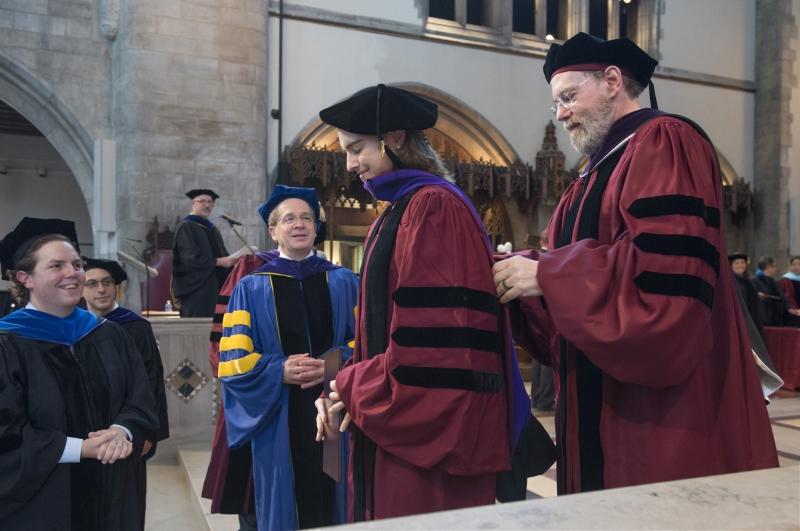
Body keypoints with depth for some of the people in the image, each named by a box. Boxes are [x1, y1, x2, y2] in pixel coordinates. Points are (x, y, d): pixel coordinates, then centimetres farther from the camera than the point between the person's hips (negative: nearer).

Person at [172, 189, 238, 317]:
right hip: (196, 288, -7)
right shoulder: (186, 227, -5)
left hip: (214, 287, 8)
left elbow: (220, 255, 20)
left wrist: (230, 260, -2)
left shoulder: (212, 229, 19)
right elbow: (192, 258, -16)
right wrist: (219, 261, -18)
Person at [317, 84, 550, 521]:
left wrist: (352, 387, -11)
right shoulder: (395, 214, 14)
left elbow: (433, 336, -23)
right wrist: (346, 385, 1)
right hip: (396, 423, 9)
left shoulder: (434, 207, -16)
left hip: (430, 425, -9)